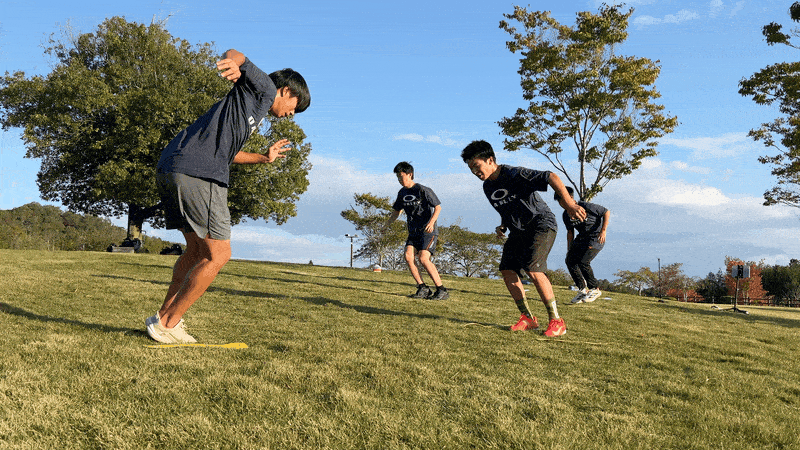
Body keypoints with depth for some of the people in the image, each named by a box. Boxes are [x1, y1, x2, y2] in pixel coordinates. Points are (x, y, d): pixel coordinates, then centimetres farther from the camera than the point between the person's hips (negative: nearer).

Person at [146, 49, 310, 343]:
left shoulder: (254, 110, 32)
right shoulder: (263, 89, 10)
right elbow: (234, 53, -6)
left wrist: (264, 158, 53)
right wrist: (234, 63, -29)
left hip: (170, 169, 10)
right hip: (199, 174, -10)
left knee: (197, 249, 21)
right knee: (218, 255, -2)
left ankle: (164, 316, 23)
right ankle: (168, 323, 3)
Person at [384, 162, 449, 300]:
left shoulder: (423, 190, -11)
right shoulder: (402, 193, 11)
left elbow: (438, 207, -11)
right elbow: (396, 211, 21)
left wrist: (432, 222, -27)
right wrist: (386, 225, 7)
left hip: (428, 231, -7)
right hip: (413, 232, 7)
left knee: (423, 258, -20)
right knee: (408, 256, -13)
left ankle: (442, 290, -12)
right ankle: (423, 288, -4)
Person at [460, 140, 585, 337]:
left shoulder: (515, 175, -20)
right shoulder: (488, 187, 7)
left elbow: (551, 177, -25)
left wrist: (569, 204, -33)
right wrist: (503, 226, 5)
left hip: (541, 225, -8)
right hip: (518, 230, 8)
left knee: (533, 269, -22)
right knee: (507, 270, -5)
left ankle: (556, 322, -11)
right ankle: (527, 318, 7)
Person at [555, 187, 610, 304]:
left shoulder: (585, 206, -21)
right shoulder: (566, 215, 1)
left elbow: (606, 212, -13)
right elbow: (570, 233, 13)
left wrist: (603, 231, -21)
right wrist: (569, 250, 9)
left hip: (596, 238, -7)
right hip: (582, 237, 7)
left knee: (583, 262, -21)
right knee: (570, 260, -7)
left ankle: (594, 289, -1)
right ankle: (582, 290, 6)